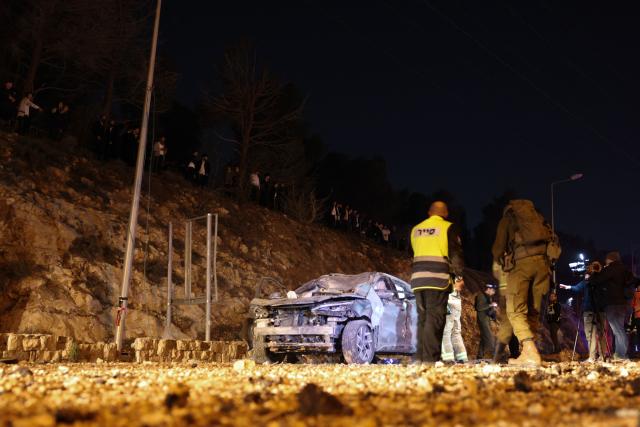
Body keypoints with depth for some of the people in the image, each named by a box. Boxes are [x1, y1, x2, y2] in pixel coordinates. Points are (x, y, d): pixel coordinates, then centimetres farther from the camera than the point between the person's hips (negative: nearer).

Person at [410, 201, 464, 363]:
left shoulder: (416, 229, 17)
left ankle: (420, 357, 9)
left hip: (417, 278, 5)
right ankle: (431, 358, -11)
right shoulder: (448, 228, 2)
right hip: (438, 278, -5)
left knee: (422, 317, 11)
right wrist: (459, 276, -2)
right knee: (435, 318, -6)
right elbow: (455, 253, -3)